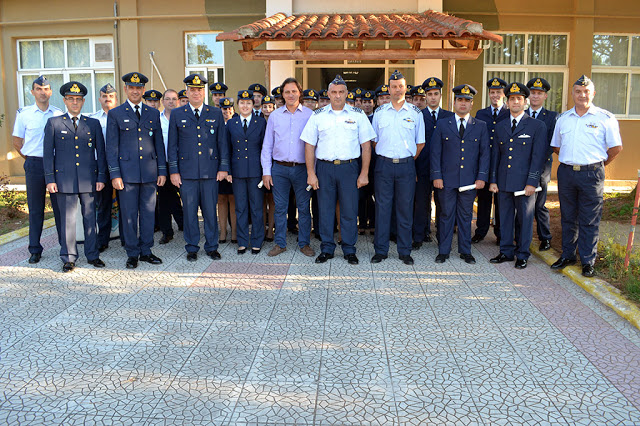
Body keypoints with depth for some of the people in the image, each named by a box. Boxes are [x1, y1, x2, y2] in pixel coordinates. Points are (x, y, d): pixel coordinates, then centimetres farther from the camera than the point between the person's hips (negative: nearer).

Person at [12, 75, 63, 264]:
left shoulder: (58, 114, 6)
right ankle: (35, 250, 13)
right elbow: (17, 142, 9)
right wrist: (31, 159, 7)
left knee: (60, 206, 4)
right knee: (35, 208, 5)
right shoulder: (23, 113, 4)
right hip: (34, 165, 0)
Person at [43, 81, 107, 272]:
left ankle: (92, 255, 18)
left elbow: (101, 152, 10)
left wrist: (101, 177, 2)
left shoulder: (93, 124, 11)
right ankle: (68, 258, 12)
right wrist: (50, 179, -3)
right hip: (64, 180, -1)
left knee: (90, 217, 6)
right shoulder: (54, 123, 7)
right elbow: (48, 153, 5)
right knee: (67, 219, 2)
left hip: (89, 179, 1)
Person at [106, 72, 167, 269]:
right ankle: (132, 254, 13)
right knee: (129, 215, 2)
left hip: (150, 172, 3)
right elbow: (111, 147, 1)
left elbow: (159, 144, 13)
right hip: (127, 172, -2)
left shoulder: (153, 113, 12)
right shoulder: (115, 114, 4)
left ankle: (146, 251, 18)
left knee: (148, 213, 6)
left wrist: (162, 171, 6)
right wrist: (115, 174, -7)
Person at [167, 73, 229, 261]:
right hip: (187, 172, 0)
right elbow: (172, 145, 6)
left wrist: (223, 167, 0)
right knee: (189, 211, 5)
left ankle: (212, 247, 17)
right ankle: (192, 248, 16)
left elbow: (222, 142, 8)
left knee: (210, 210, 5)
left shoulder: (216, 113, 8)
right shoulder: (177, 114, 7)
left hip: (210, 171, 0)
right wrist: (173, 171, 0)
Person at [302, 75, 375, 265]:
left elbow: (366, 145, 3)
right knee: (325, 210, 6)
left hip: (349, 167, -1)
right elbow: (310, 145, 5)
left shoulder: (358, 115, 4)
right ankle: (327, 249, 18)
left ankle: (349, 250, 15)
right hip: (324, 167, 1)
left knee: (350, 210, 3)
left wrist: (364, 173, -3)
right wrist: (311, 174, -2)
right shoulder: (318, 116, 6)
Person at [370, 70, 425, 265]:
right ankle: (380, 250, 11)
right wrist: (384, 157, 6)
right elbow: (374, 140, 13)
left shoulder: (415, 112, 5)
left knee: (405, 209, 4)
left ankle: (405, 251, 13)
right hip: (384, 164, 1)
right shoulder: (379, 112, 7)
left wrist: (408, 159, 6)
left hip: (406, 165, 0)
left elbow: (420, 142, 9)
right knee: (382, 207, 2)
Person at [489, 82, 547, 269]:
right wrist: (493, 180, 6)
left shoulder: (537, 126, -1)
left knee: (525, 219, 4)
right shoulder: (500, 126, 12)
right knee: (505, 218, 11)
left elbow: (538, 156, -6)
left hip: (525, 182, -4)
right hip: (503, 182, 4)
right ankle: (506, 252, 23)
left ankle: (522, 255, 16)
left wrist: (532, 182, -13)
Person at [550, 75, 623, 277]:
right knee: (568, 217, 12)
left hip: (591, 174, -4)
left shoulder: (606, 118, -1)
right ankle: (567, 255, 23)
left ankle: (588, 261, 10)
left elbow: (616, 148, 0)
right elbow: (556, 147, 19)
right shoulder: (563, 119, 10)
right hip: (566, 172, 4)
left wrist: (597, 164, 6)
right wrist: (570, 162, 11)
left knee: (589, 220, 1)